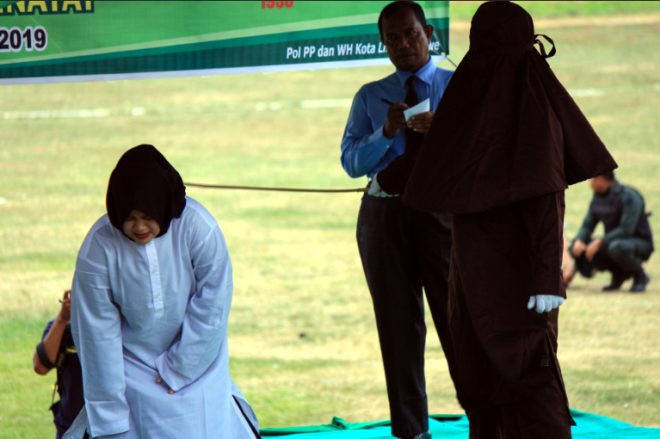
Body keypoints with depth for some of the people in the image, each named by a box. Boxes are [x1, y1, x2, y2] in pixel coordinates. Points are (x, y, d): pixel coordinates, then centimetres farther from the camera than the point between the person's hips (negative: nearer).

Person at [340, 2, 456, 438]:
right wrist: (387, 132, -14)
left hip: (443, 210, -2)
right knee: (398, 323, 3)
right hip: (385, 215, 2)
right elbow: (351, 161, 3)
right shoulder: (370, 97, 13)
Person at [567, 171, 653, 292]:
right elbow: (588, 225, 6)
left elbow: (627, 229, -29)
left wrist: (599, 242, -33)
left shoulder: (629, 197, -21)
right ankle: (619, 274, 4)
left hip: (640, 243, -8)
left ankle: (640, 276, -11)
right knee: (576, 249, -8)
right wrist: (579, 240, -16)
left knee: (616, 247, -40)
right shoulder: (597, 198, 3)